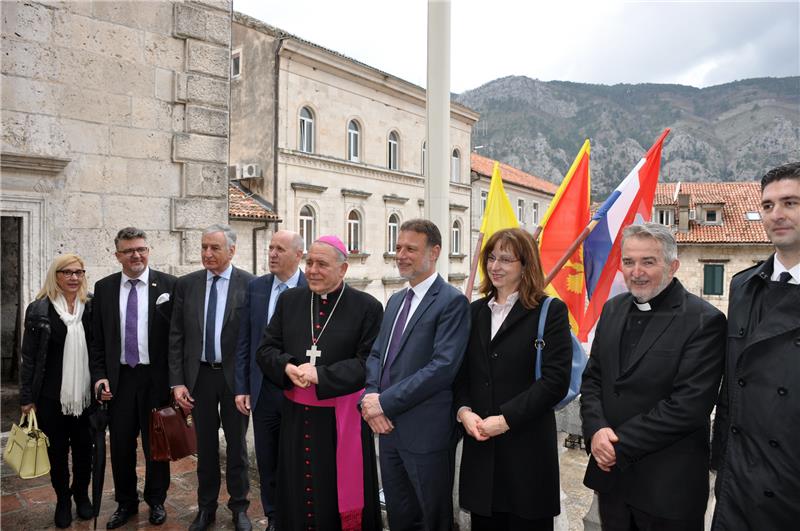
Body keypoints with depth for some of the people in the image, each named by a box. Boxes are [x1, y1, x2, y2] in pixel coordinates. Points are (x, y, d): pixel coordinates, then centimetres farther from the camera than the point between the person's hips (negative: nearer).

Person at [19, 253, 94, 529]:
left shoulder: (92, 307, -1)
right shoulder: (39, 309, -5)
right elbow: (29, 357, -3)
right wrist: (27, 397, -3)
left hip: (85, 394, 1)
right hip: (51, 396, -1)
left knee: (84, 449, 13)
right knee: (57, 452, 13)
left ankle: (81, 494, 36)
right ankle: (63, 501, 33)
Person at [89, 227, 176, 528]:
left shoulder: (168, 285, -5)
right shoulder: (104, 287, 4)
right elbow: (97, 338, 7)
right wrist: (99, 376, -2)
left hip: (157, 377, -2)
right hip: (119, 378, 2)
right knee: (120, 445, 12)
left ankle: (156, 501, 33)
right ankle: (126, 503, 33)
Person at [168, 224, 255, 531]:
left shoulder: (249, 284, -8)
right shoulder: (186, 284, 1)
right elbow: (175, 337, 3)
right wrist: (177, 381, -2)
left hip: (235, 376, -2)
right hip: (199, 375, 2)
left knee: (236, 445, 13)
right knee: (205, 446, 16)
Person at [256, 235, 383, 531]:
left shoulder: (367, 306, -8)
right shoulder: (289, 301, 6)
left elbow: (370, 362, -14)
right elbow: (266, 349, 6)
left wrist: (320, 375, -20)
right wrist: (288, 368, -14)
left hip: (342, 420, -4)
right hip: (296, 417, 4)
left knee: (338, 493, 11)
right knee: (297, 493, 18)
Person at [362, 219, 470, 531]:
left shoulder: (452, 301, -13)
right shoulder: (396, 300, 13)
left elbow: (444, 366, -21)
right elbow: (376, 354, 13)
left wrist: (385, 401, -18)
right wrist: (371, 396, -7)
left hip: (426, 431, -7)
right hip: (388, 426, 7)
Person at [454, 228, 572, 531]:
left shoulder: (550, 312, -5)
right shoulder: (475, 312, 10)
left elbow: (556, 380, -12)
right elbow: (461, 372, 11)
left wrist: (506, 418, -15)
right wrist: (464, 410, -7)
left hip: (528, 445, -4)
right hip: (480, 443, 4)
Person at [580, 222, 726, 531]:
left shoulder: (704, 321, -14)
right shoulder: (613, 309, 5)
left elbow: (689, 405, -19)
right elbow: (592, 378, 7)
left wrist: (620, 444, -16)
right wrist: (596, 430, -10)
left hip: (668, 483, -5)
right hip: (610, 470, 5)